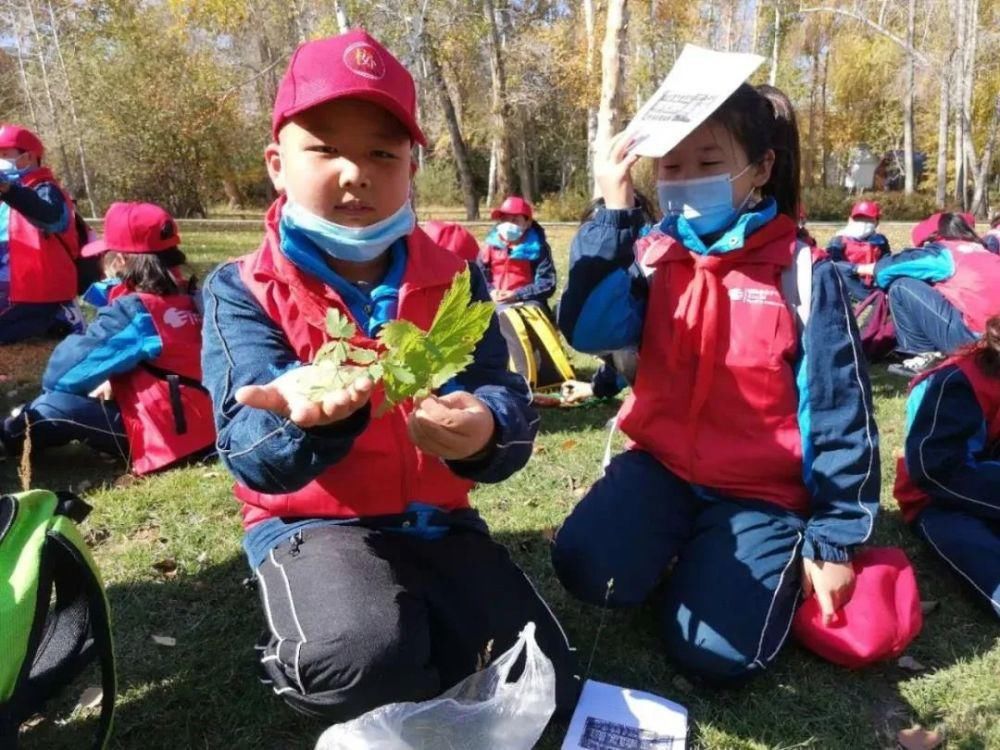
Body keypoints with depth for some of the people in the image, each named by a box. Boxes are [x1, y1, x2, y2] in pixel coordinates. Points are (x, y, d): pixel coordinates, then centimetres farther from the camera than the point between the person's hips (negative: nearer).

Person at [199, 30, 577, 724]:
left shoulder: (453, 280, -1)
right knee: (361, 658, -32)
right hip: (311, 523, -2)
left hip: (435, 518, 3)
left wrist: (481, 431, -36)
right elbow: (252, 456, -19)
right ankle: (305, 662, 4)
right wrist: (308, 416, -44)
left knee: (541, 682, -6)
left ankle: (408, 618, 17)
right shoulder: (243, 291, -7)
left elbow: (513, 413, -10)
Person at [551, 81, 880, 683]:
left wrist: (834, 538, -5)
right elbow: (588, 330, -16)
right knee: (587, 569, -22)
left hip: (762, 489, -2)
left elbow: (841, 412, -7)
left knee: (713, 652, -15)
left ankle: (761, 564, 17)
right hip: (662, 464, 3)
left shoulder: (802, 274, -10)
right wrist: (615, 214, -20)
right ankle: (677, 551, 11)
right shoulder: (656, 259, 0)